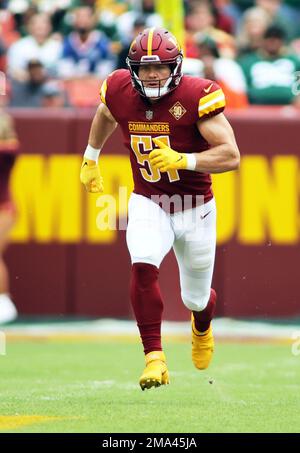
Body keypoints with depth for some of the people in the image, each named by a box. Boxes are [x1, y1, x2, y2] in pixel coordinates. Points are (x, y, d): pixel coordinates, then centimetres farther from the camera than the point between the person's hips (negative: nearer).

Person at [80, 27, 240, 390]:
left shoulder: (196, 96, -22)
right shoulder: (120, 91, -9)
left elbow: (231, 156, -25)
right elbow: (105, 115, 18)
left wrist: (182, 160, -37)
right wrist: (90, 159, 26)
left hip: (195, 207, -1)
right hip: (148, 201, 2)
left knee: (195, 298, 14)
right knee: (143, 266, -28)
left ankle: (202, 326, 53)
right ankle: (154, 357, -20)